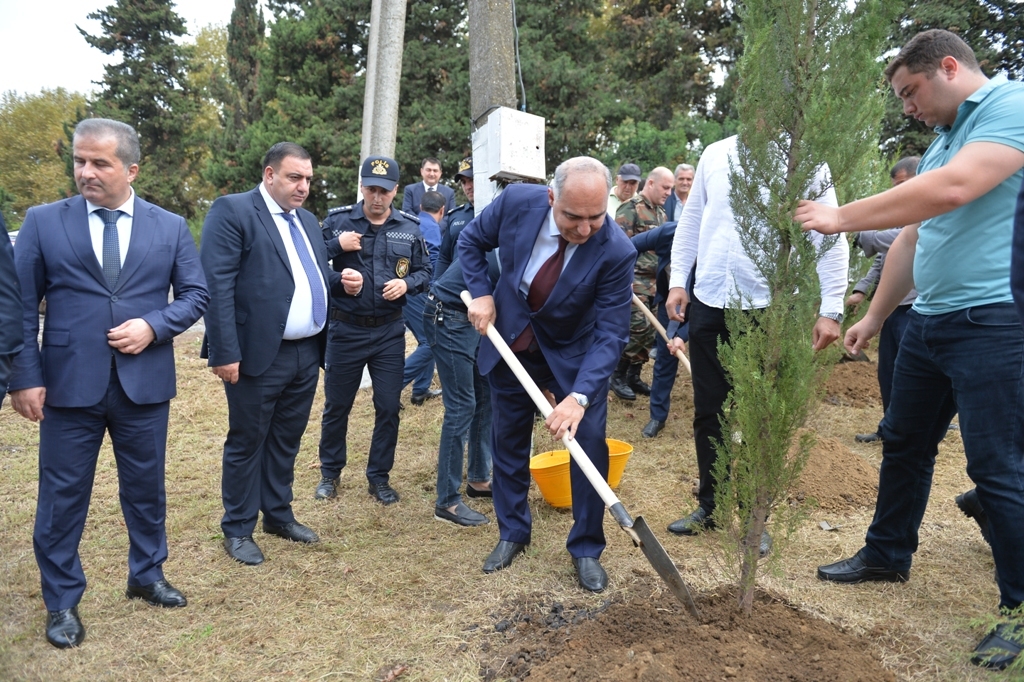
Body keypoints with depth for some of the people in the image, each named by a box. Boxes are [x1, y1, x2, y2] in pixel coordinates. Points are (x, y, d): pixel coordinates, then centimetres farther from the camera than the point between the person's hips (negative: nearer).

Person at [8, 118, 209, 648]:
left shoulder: (170, 227, 3)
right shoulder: (43, 222, 0)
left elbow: (196, 295, 5)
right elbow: (22, 306, 0)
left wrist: (154, 326, -12)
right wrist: (25, 376, -7)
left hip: (145, 383, 1)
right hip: (69, 384, -1)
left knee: (146, 487, 15)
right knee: (62, 496, 9)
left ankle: (147, 576, 36)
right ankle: (62, 601, 28)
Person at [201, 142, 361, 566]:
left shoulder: (307, 221, 17)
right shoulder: (232, 211, -8)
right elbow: (217, 286, -15)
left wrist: (341, 282, 1)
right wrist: (225, 352, -20)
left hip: (307, 354, 7)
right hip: (260, 355, -7)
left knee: (287, 441, 18)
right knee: (247, 442, 7)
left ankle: (279, 515, 33)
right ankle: (238, 529, 23)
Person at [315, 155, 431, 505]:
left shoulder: (409, 228, 2)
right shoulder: (337, 220, -3)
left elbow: (425, 271, 8)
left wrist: (407, 283, -12)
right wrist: (336, 246, -19)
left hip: (389, 332, 1)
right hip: (345, 330, -1)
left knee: (388, 408, 6)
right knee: (336, 406, 11)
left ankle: (379, 477, 24)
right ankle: (330, 473, 31)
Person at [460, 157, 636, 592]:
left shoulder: (616, 251, -29)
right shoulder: (517, 202, -22)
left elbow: (611, 335, -28)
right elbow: (471, 241, -2)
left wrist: (580, 396, -39)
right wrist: (481, 293, -15)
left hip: (575, 354, -2)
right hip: (510, 343, 3)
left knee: (589, 442, -7)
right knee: (508, 441, 12)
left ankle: (586, 549, 14)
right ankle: (512, 533, 32)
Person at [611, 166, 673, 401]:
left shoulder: (661, 213, 17)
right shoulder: (630, 208, -9)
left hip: (656, 282, 8)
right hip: (635, 280, -8)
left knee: (650, 332, 8)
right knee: (639, 328, -13)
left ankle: (633, 376, 19)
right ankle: (618, 376, 2)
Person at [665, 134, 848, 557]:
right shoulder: (715, 154, 10)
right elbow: (690, 221, 15)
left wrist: (831, 310, -8)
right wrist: (677, 281, 7)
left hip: (767, 306, -3)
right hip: (708, 301, 3)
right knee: (708, 412, 10)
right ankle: (710, 505, 26)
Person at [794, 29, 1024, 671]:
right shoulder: (943, 142, 17)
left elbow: (953, 189, -27)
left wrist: (841, 218, -20)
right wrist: (874, 317, 20)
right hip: (929, 322, 9)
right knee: (904, 443, 16)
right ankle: (888, 554, 34)